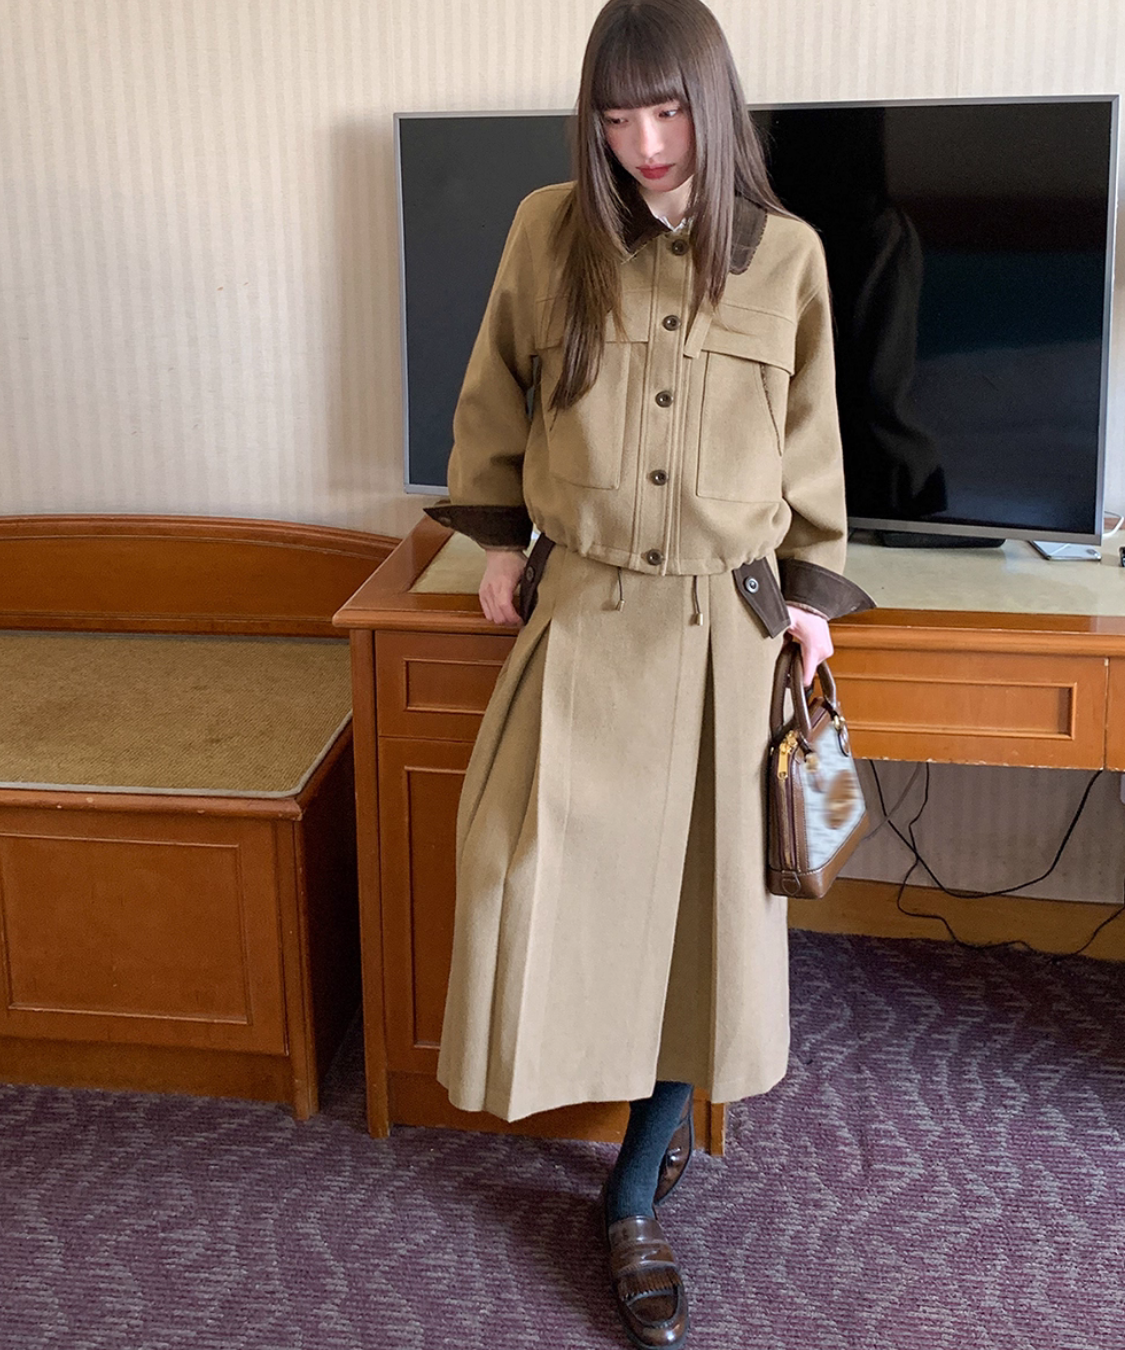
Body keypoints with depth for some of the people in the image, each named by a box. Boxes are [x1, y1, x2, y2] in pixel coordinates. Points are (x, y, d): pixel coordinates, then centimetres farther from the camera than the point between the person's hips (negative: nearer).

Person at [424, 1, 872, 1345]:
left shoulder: (786, 255, -2)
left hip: (726, 630, 0)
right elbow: (495, 397, 11)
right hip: (586, 616, 0)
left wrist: (810, 589, 7)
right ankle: (658, 1133, 15)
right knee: (547, 873, -14)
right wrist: (497, 536, 9)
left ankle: (636, 1195, 24)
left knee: (701, 907, 5)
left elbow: (810, 443, 7)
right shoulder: (549, 233, -3)